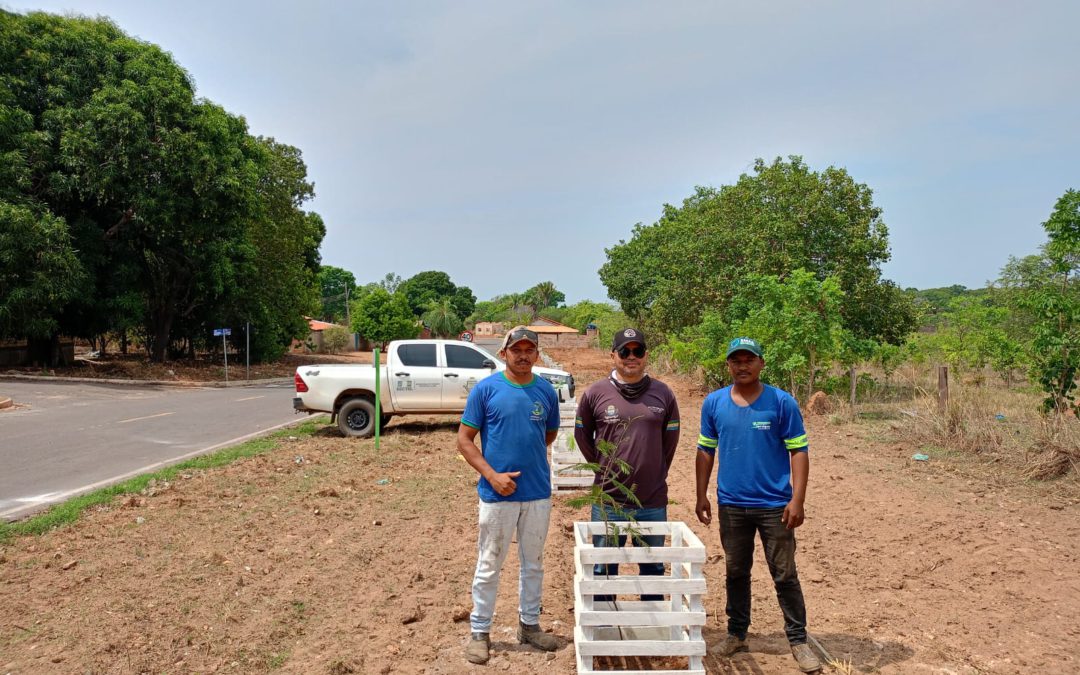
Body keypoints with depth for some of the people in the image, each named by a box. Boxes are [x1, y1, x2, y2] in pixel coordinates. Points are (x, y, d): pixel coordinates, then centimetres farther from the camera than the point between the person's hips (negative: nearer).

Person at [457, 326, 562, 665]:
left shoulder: (547, 392, 2)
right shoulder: (485, 389, -8)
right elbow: (464, 440, -7)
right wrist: (492, 475, -15)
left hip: (538, 493, 3)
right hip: (497, 493, -3)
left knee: (534, 563, 16)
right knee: (489, 566, 7)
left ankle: (529, 624, 33)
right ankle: (480, 632, 23)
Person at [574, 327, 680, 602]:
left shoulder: (663, 394, 0)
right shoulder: (595, 393, -4)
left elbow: (671, 438, 10)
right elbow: (582, 434, 7)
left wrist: (657, 472, 10)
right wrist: (602, 468, 7)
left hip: (653, 500, 2)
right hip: (608, 500, -1)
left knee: (654, 569, 16)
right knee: (604, 570, 11)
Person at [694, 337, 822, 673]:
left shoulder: (782, 402, -7)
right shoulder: (714, 403, 0)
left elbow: (799, 452, -6)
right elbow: (705, 451, 8)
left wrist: (797, 499, -12)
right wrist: (702, 496, 5)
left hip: (775, 505, -2)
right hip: (731, 505, 3)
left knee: (785, 575, 6)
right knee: (736, 572, 15)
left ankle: (798, 639, 20)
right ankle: (736, 633, 31)